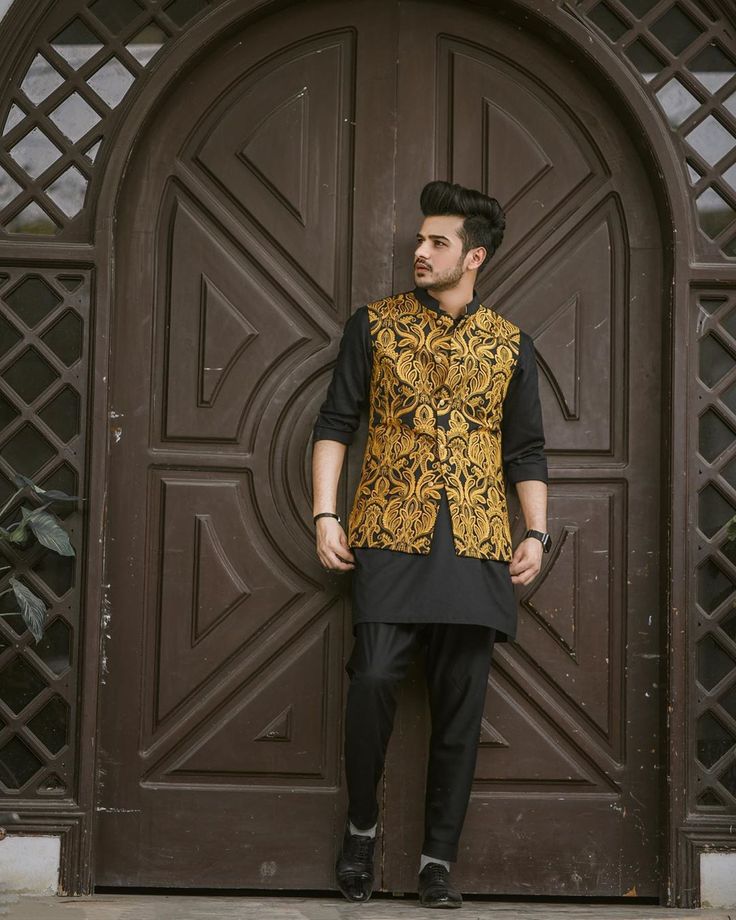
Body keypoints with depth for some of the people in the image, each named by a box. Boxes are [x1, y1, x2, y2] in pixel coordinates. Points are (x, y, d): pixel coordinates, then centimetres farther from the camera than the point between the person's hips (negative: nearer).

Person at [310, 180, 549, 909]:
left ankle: (438, 859, 10)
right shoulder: (374, 325, 8)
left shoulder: (510, 346, 12)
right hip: (390, 535, -2)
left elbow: (527, 451, 14)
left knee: (460, 702, 1)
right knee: (373, 677, -16)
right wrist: (325, 515, -3)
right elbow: (334, 423, 7)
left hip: (476, 544, 2)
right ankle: (361, 823, 8)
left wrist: (536, 533, 2)